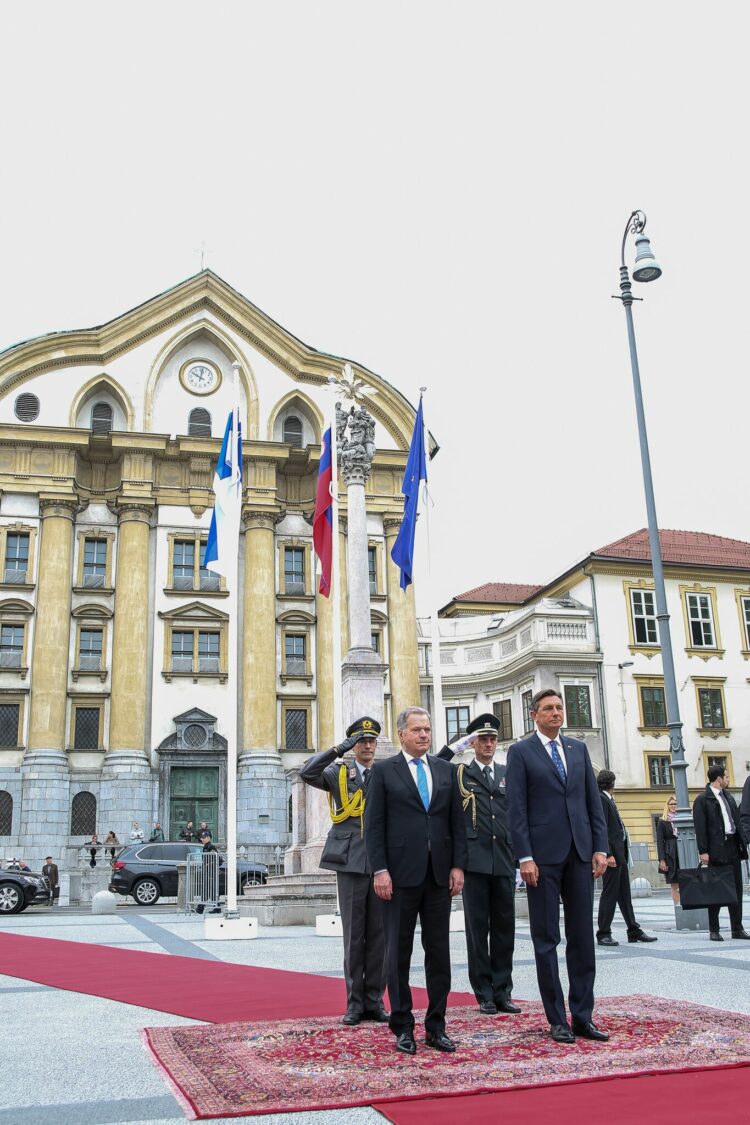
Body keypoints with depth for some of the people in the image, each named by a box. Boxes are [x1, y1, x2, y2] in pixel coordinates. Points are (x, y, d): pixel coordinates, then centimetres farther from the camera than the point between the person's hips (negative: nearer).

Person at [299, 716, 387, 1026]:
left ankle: (374, 1001, 16)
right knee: (353, 935, 4)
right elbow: (307, 773, -12)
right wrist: (339, 749, -16)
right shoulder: (339, 773, 7)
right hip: (350, 862, -1)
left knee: (379, 935, 6)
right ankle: (355, 1003, 13)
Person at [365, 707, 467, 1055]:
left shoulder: (446, 770, 11)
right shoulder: (384, 771, 1)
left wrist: (458, 865, 2)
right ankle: (402, 1027, 15)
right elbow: (373, 825, -4)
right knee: (399, 952, 4)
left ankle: (436, 1026, 17)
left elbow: (457, 822, 10)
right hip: (401, 873, -3)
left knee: (439, 952, 7)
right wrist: (380, 870, -11)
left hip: (440, 874, 4)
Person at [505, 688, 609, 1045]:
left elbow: (593, 800, 11)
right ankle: (557, 1019, 11)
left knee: (582, 937, 7)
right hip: (543, 855, -4)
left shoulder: (578, 748, 13)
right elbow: (516, 809, -6)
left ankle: (582, 1016, 14)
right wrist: (525, 857, -12)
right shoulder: (520, 752, 0)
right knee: (546, 939, 3)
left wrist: (600, 847, 3)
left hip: (579, 854, 4)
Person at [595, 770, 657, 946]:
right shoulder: (601, 799, -12)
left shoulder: (608, 799, 18)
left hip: (620, 853, 10)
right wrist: (608, 854, -23)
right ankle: (603, 934, 1)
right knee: (609, 894, -5)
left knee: (625, 894, 12)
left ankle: (634, 931, 18)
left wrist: (622, 854, 15)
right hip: (612, 854, -10)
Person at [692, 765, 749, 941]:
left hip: (733, 847, 7)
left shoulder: (728, 796, 15)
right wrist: (703, 851, -16)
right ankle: (714, 930, 6)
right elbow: (700, 827, -11)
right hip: (717, 850, -7)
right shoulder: (702, 799, -7)